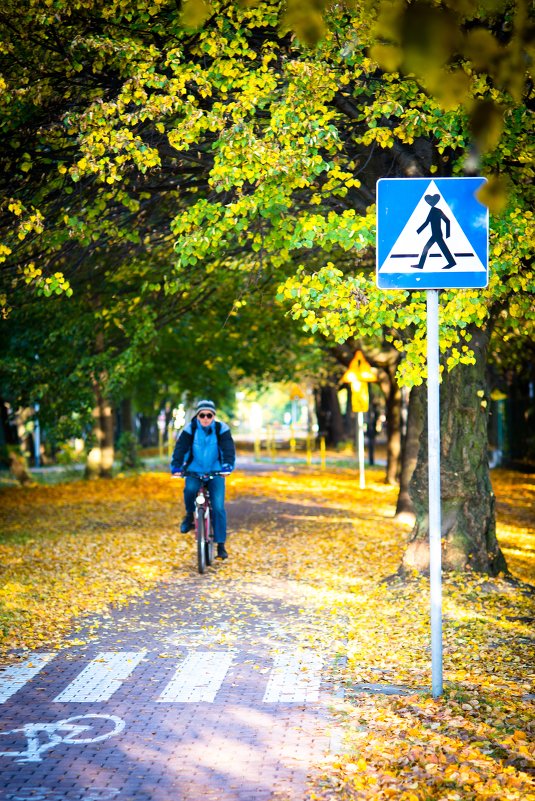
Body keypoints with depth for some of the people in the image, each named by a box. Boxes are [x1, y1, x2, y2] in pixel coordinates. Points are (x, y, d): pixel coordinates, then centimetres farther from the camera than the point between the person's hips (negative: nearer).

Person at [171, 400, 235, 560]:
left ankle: (221, 545, -1)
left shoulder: (222, 429, -7)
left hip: (215, 472, 0)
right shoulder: (189, 429, -7)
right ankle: (189, 515, -3)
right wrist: (176, 467, -30)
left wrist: (227, 466, -35)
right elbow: (180, 448, -14)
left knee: (218, 507, -10)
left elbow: (229, 449, -17)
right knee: (190, 489, -33)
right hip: (194, 470, 0)